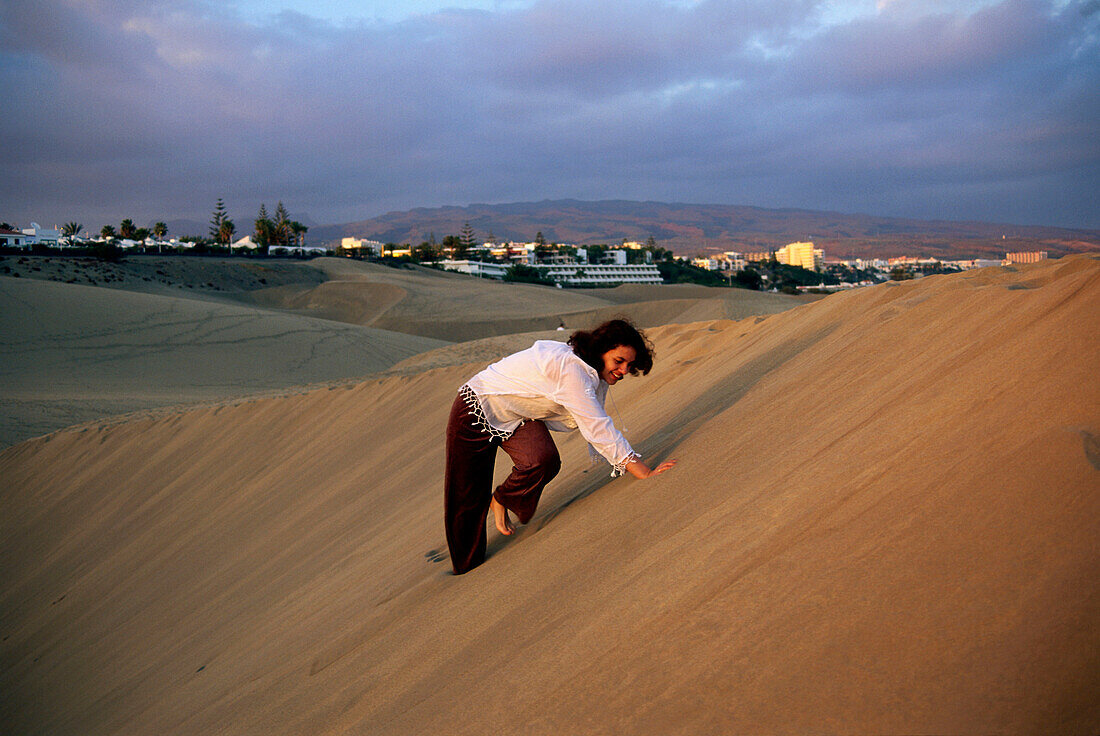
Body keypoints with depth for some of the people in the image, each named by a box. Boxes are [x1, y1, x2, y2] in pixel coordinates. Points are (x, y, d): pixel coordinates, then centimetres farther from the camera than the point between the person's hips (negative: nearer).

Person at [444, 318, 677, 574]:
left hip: (520, 416, 7)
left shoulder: (593, 373, -5)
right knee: (467, 498, -3)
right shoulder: (570, 368, -34)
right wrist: (647, 475, -33)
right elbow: (599, 430, -35)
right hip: (476, 409, -7)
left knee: (545, 461, -22)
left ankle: (501, 501, 7)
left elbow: (596, 428, 3)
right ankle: (466, 569, 20)